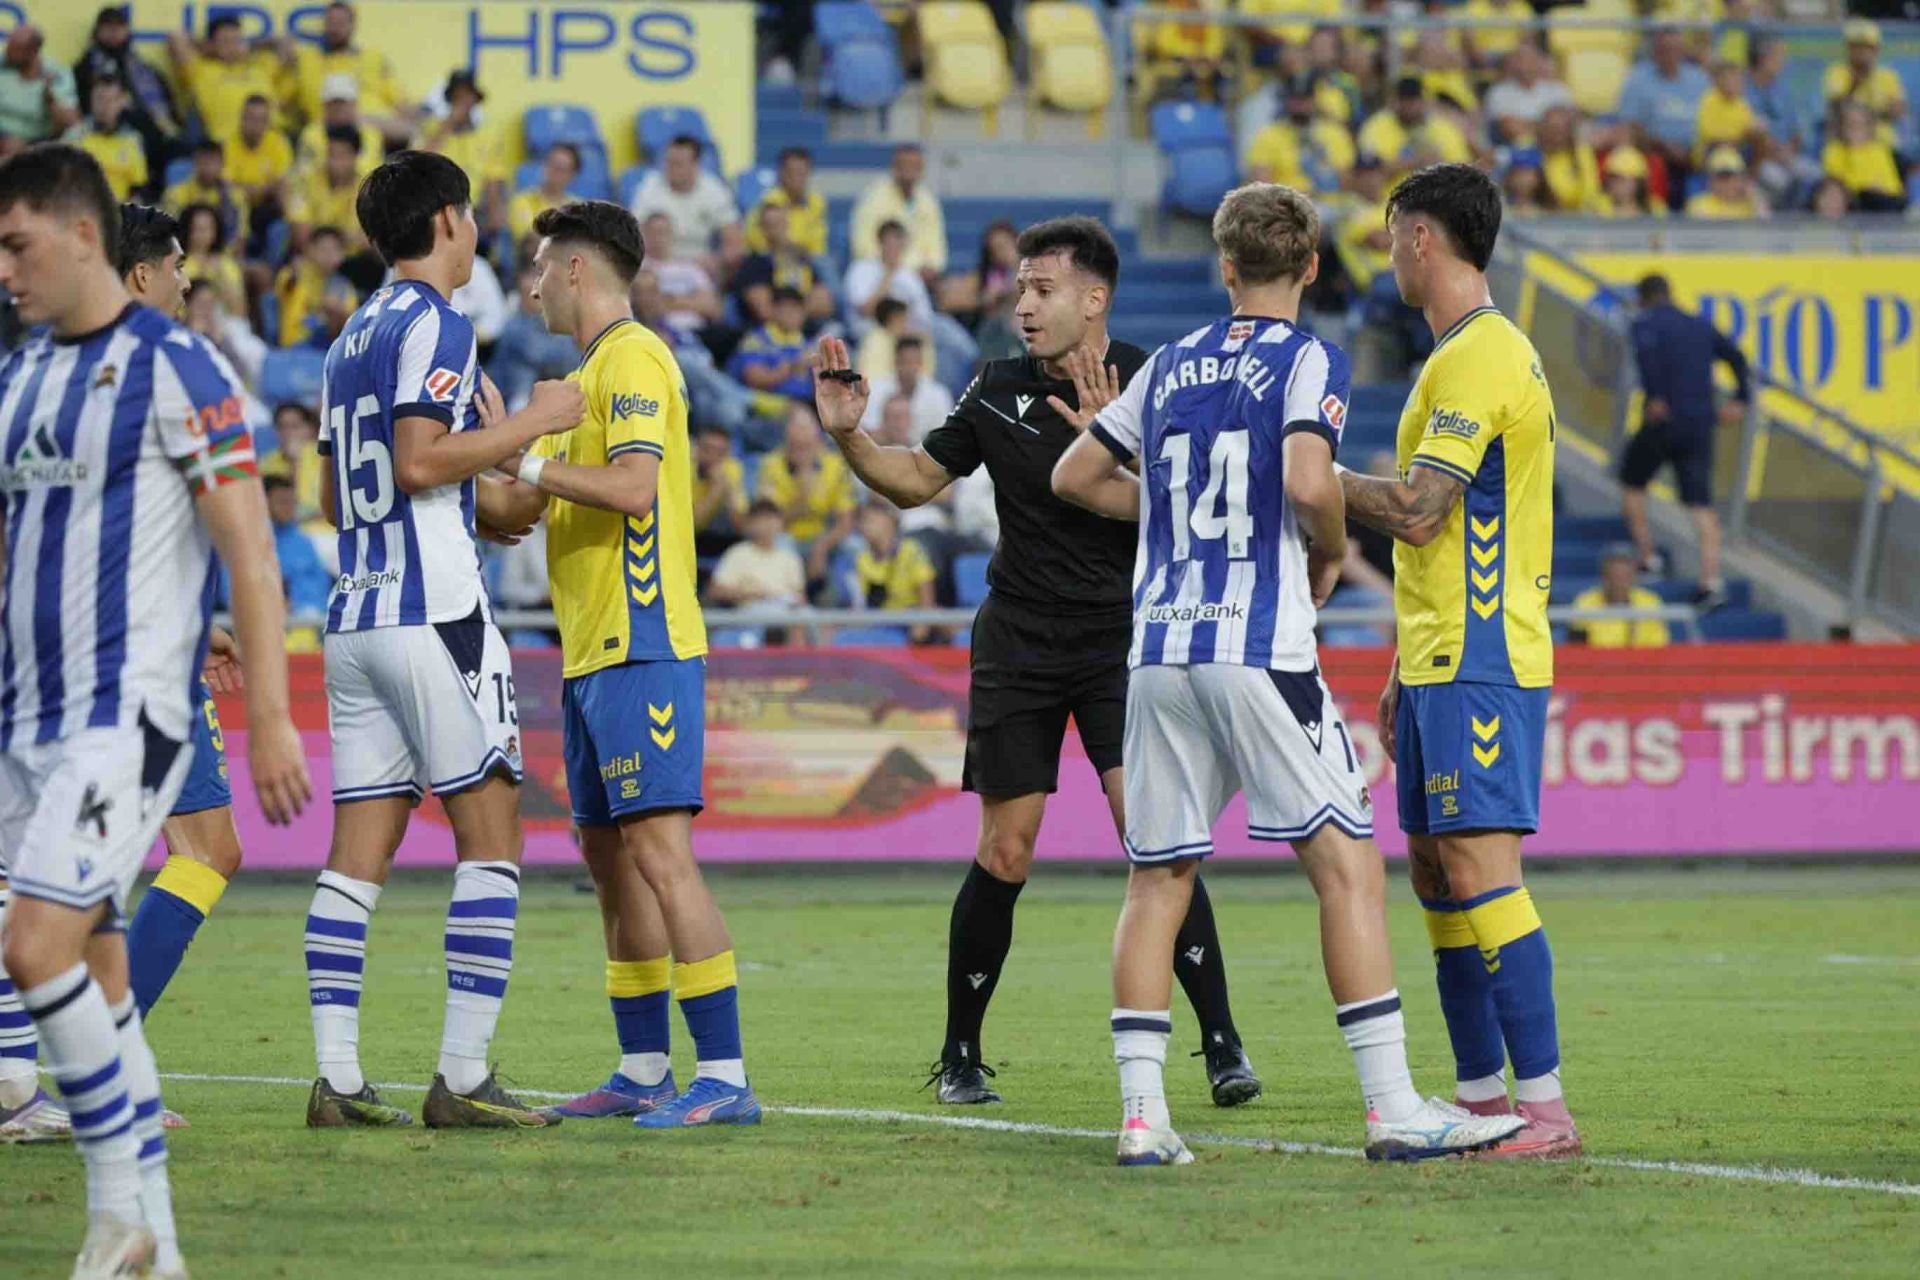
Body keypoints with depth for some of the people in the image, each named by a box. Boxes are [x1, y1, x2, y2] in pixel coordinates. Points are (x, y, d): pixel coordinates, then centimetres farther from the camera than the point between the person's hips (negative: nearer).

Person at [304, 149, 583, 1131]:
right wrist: (528, 424, -9)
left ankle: (337, 1078, -1)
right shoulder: (435, 324, -8)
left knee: (358, 853, 4)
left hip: (355, 614, 8)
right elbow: (420, 461, -19)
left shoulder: (351, 338, 19)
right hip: (432, 611, -8)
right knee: (490, 834, -4)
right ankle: (463, 1078, -8)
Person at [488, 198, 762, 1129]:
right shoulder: (589, 372, 22)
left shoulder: (631, 359, -9)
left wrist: (529, 463, -15)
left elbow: (634, 488, -22)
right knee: (608, 855, 12)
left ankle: (724, 1076, -18)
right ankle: (644, 1071, 17)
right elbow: (520, 510, 24)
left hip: (642, 647, -11)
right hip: (592, 651, 11)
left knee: (658, 847, -15)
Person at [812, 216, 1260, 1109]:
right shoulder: (998, 392, 3)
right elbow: (916, 481, 14)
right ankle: (960, 1055, 15)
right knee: (1004, 854, 1)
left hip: (1123, 641, -2)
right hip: (1018, 647, 2)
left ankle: (1223, 1046, -10)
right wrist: (848, 435, -2)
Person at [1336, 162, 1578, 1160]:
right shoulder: (1462, 355, 19)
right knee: (1435, 873, 11)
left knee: (1479, 870, -14)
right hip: (1442, 664, 10)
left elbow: (1417, 513, -21)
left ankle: (1545, 1106, -16)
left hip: (1481, 666, -10)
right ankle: (1480, 1095, 16)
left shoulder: (1482, 357, -14)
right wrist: (1404, 671, 25)